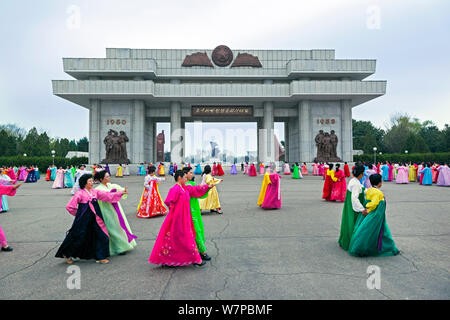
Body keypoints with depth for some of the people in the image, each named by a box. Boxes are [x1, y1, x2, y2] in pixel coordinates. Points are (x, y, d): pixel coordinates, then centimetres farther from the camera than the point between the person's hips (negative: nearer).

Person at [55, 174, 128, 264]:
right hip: (83, 221, -6)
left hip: (95, 220, 6)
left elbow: (107, 195, 1)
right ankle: (67, 254, 31)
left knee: (102, 237, 2)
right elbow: (70, 207, -9)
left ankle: (100, 257, 15)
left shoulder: (95, 191, 6)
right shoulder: (80, 194, -11)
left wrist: (121, 193, -6)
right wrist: (79, 214, 2)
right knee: (79, 238, 5)